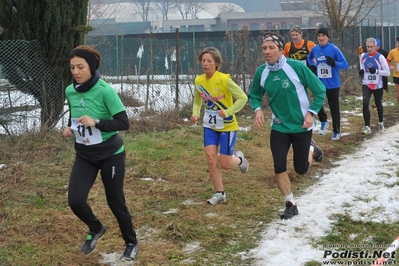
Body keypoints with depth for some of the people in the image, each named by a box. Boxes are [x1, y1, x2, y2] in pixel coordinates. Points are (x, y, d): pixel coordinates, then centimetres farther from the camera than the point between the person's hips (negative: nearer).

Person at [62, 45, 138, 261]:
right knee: (75, 200, -9)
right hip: (84, 155, 5)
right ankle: (95, 229, 24)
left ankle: (131, 244, 31)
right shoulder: (70, 91, -2)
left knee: (115, 202, 6)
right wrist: (69, 128, -5)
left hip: (110, 154, -5)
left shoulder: (105, 91, -20)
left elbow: (123, 123, -20)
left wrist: (96, 123, -32)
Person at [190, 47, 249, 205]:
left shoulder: (224, 79, -20)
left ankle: (239, 158, 34)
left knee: (225, 164, -3)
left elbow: (243, 98, -17)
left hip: (227, 126, -4)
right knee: (210, 157, -9)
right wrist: (195, 114, -7)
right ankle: (220, 193, 6)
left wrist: (228, 112, -29)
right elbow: (197, 101, 13)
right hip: (210, 126, 4)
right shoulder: (199, 81, -3)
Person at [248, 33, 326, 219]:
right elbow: (254, 96, 8)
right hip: (279, 126, 3)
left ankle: (311, 149, 41)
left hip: (301, 125, -3)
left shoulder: (297, 67, -19)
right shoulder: (261, 72, -8)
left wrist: (311, 113, -17)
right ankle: (290, 205, 15)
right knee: (279, 167, -5)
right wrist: (258, 109, -13)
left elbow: (320, 91, -10)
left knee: (301, 169, 6)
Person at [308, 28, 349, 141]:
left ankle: (336, 131, 15)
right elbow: (309, 58, 25)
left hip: (333, 84, -4)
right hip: (319, 83, 4)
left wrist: (334, 63, -29)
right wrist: (312, 65, 5)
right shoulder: (314, 49, 2)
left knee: (334, 108, 3)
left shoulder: (334, 49, -12)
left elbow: (345, 65, -12)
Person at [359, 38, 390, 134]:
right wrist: (361, 72, -3)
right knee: (365, 103, -18)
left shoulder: (380, 57, -12)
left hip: (378, 85, -2)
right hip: (366, 85, 2)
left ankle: (381, 123, 39)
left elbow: (387, 72, -12)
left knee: (378, 105, 13)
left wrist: (376, 71, -25)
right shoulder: (363, 56, 0)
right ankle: (367, 127, -14)